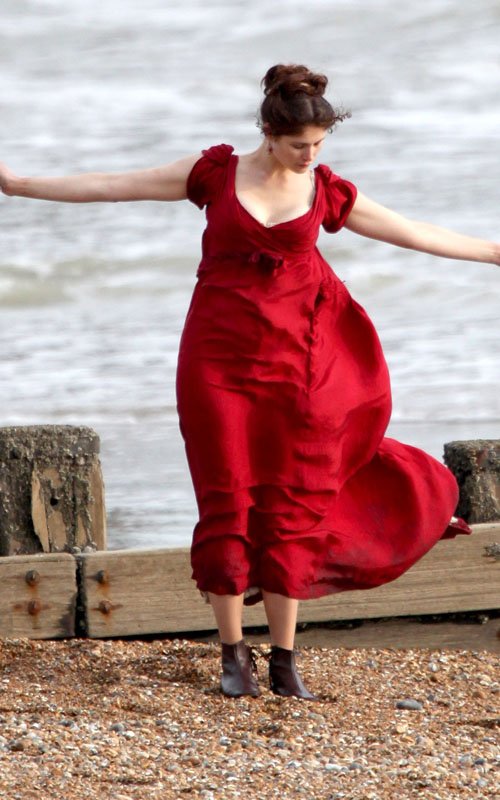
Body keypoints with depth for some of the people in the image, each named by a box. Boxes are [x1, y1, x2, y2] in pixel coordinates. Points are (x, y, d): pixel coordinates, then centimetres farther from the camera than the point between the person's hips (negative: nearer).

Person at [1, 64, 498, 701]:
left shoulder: (325, 191, 3)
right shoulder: (218, 173, 0)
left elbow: (416, 234, 11)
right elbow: (113, 187, 3)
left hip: (294, 357, 1)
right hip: (219, 355, -1)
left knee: (290, 505, 1)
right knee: (228, 502, -1)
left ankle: (284, 660, 7)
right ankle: (233, 655, 6)